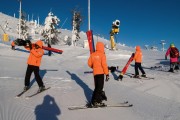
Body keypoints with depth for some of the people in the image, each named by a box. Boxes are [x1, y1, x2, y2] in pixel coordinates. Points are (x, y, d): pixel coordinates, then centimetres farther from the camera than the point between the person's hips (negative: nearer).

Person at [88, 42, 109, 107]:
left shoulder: (92, 54, 5)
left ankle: (100, 97, 28)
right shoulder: (102, 55, -10)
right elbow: (104, 65, -15)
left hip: (95, 73, 6)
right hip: (100, 72, -6)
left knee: (97, 86, 18)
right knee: (99, 87, -2)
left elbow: (89, 63, 8)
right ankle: (95, 101, -4)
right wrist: (107, 74, -10)